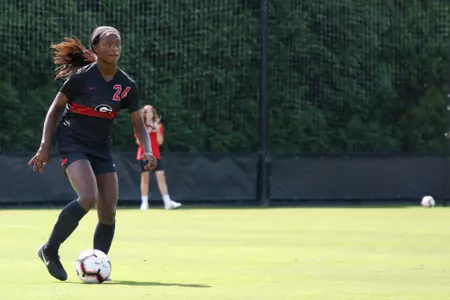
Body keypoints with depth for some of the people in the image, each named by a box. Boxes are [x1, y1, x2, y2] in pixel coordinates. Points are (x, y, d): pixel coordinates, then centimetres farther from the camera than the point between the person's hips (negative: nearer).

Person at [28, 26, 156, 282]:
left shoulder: (127, 85, -1)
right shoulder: (82, 77, -13)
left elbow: (139, 125, 6)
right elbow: (56, 108, -3)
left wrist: (148, 151, -13)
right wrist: (45, 147, -8)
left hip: (102, 148, 5)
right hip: (73, 143, -5)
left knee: (108, 213, -4)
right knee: (88, 197, -26)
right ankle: (50, 250, -11)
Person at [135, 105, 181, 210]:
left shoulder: (158, 125, 9)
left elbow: (160, 142, 1)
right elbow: (138, 141, -4)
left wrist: (158, 131, -13)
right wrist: (146, 132, -16)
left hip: (156, 155, 2)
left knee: (161, 177, -7)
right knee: (145, 179, -1)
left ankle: (167, 202, -12)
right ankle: (144, 203, 4)